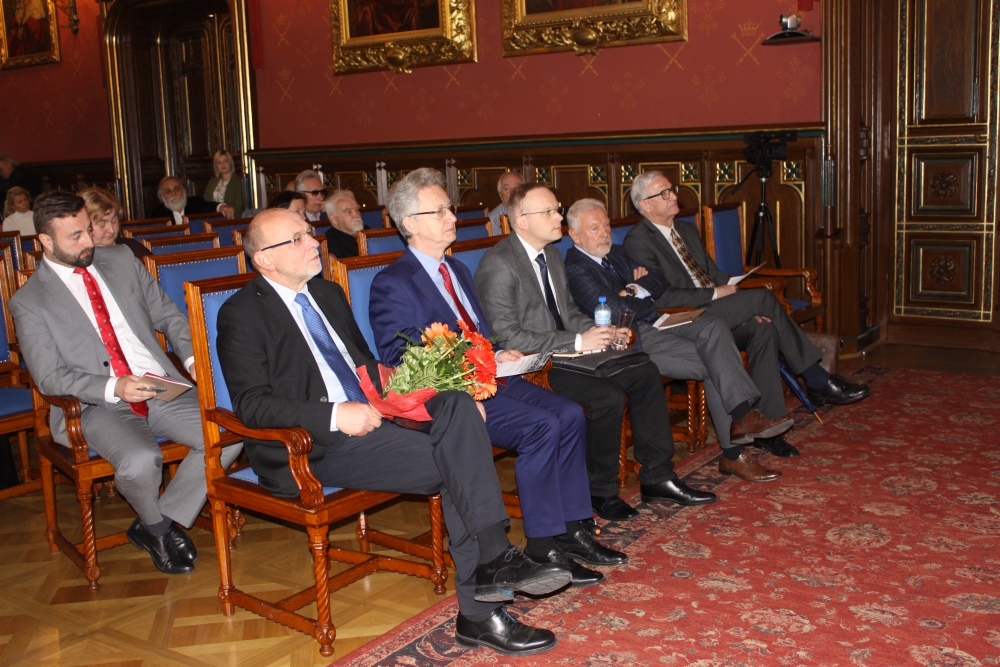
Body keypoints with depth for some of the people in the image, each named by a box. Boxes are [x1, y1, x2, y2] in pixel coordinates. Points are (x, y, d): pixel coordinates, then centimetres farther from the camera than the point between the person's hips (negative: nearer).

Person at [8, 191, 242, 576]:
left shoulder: (120, 260, 13)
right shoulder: (28, 302, 1)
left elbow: (167, 315, 17)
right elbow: (50, 377, -4)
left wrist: (192, 357, -2)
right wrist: (113, 388, -21)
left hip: (163, 388, 4)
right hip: (98, 408, -4)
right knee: (140, 462, -34)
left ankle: (167, 519, 0)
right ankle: (156, 527, 2)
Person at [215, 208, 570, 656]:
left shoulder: (327, 293, 19)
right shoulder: (242, 314, -5)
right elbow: (252, 405, -14)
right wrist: (335, 415, -24)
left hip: (368, 415, 7)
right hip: (309, 447, -7)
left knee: (457, 405, -19)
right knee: (455, 462, -23)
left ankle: (491, 565, -21)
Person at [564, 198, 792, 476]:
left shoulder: (615, 253, 19)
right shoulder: (575, 269, -8)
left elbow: (659, 282, 15)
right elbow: (613, 309, -18)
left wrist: (635, 290, -5)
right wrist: (646, 299, 0)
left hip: (656, 324, 8)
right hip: (630, 339, -8)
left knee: (713, 326, -18)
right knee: (714, 364, -19)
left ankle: (742, 416, -23)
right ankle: (732, 454, -16)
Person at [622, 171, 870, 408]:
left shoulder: (687, 230, 18)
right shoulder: (637, 241, -9)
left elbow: (714, 273, 18)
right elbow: (661, 297, -17)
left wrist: (746, 307, 0)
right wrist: (715, 293, -15)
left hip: (714, 310, 8)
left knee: (762, 327, -19)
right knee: (763, 297, -16)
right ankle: (819, 382, -7)